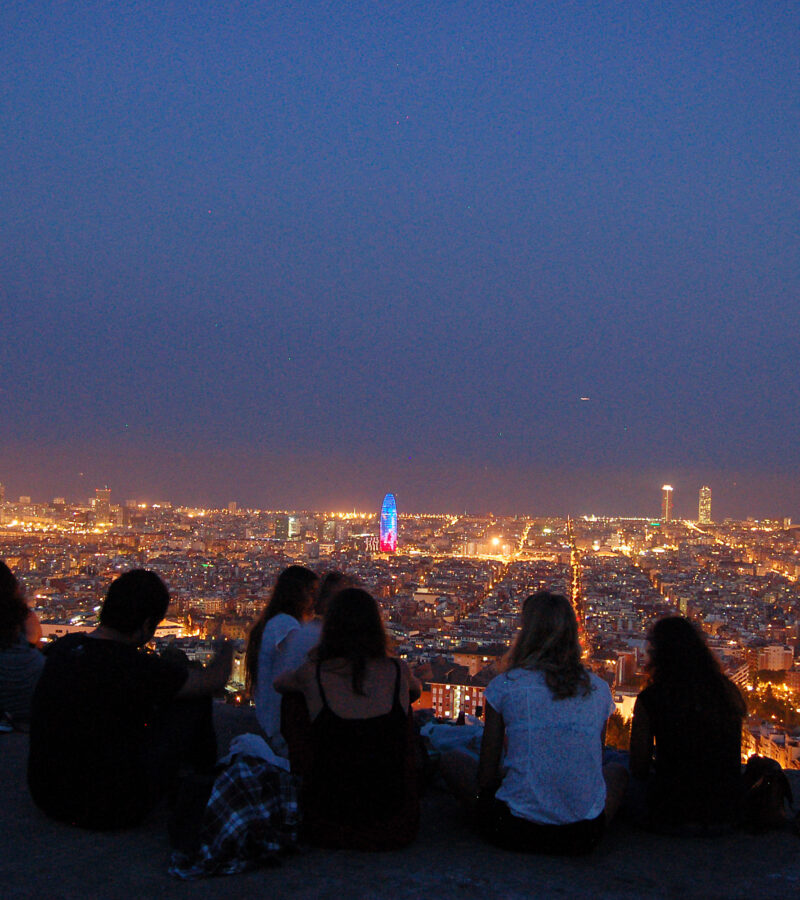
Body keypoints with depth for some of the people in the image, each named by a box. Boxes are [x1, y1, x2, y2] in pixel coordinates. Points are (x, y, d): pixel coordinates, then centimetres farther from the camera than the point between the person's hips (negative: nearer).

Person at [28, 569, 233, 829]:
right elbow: (215, 680, -8)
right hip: (112, 812, -7)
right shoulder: (138, 668, -24)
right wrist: (227, 648, 15)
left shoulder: (62, 646, -5)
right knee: (196, 699, 5)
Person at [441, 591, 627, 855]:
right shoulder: (599, 689, 2)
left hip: (516, 832, -3)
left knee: (451, 759, 21)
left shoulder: (505, 686, -7)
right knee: (619, 772, 34)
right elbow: (594, 766, 12)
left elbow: (486, 776, -2)